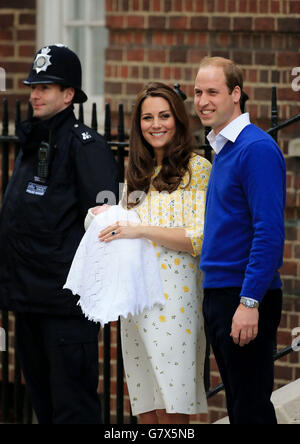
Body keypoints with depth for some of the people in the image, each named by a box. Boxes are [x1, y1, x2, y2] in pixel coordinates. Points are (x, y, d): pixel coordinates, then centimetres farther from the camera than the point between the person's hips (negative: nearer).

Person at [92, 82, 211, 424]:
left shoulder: (198, 169, -2)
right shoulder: (137, 172, 18)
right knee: (147, 409, 4)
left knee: (171, 410, -10)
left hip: (175, 293, -6)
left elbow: (201, 239, -11)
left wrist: (141, 230, -16)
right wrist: (108, 217, 7)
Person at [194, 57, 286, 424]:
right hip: (218, 294, 9)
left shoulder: (256, 148, -13)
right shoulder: (221, 149, 16)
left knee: (251, 408, -7)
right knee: (237, 406, 12)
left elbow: (269, 230, -19)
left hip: (246, 297, -9)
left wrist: (249, 302, -23)